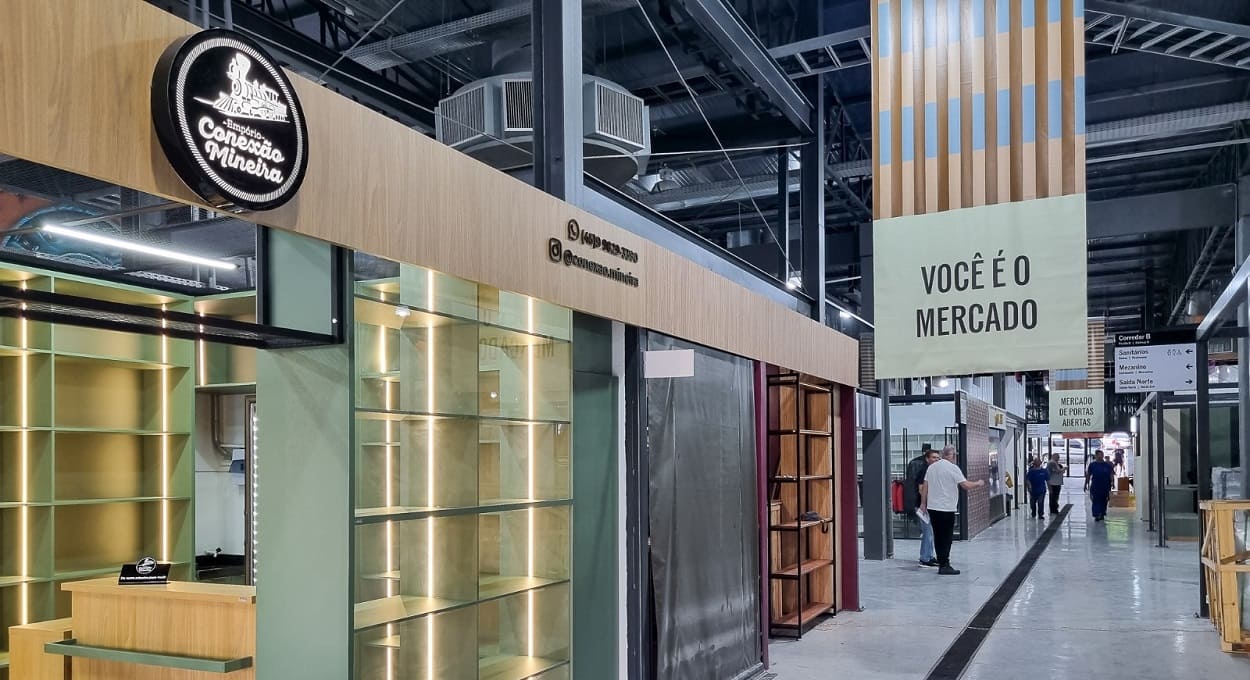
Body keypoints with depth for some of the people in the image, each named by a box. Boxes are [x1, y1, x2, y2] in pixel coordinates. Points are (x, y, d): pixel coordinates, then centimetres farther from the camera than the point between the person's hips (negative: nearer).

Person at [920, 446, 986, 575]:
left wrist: (923, 503, 16)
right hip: (946, 508, -6)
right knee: (947, 538, -2)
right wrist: (978, 484, 5)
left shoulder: (931, 467, 10)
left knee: (938, 536, 11)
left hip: (932, 507, 6)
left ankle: (941, 563, 15)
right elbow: (966, 485, -12)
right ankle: (944, 566, -4)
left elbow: (925, 486, 11)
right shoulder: (953, 468, -9)